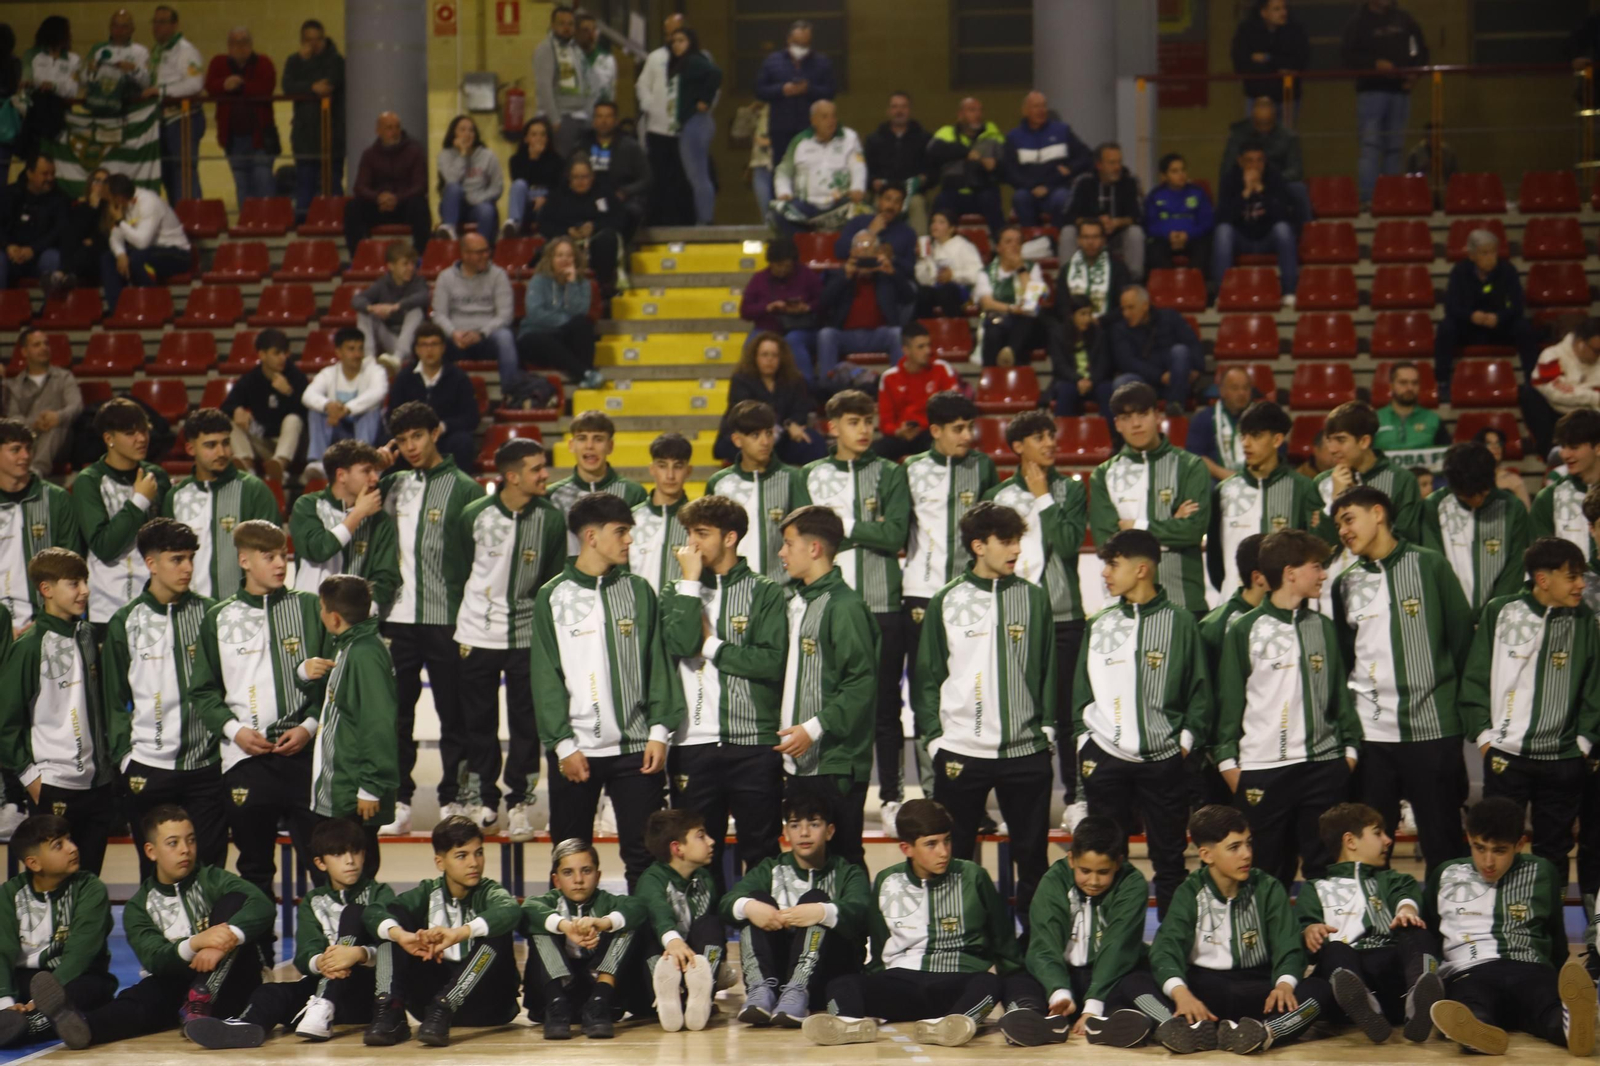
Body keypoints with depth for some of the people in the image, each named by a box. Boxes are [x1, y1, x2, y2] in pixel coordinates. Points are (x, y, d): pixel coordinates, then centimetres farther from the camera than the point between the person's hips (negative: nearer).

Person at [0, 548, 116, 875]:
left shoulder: (86, 637, 10)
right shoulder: (29, 647, -10)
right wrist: (28, 774, -10)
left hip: (99, 783, 6)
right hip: (54, 787, -6)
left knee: (89, 881, 10)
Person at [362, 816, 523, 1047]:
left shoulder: (489, 892, -6)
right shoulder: (429, 892, 2)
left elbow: (512, 911, -33)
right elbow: (373, 912, -15)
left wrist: (459, 934, -50)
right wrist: (401, 935, -38)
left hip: (485, 1003, -3)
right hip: (430, 994, 3)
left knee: (497, 931, -27)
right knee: (394, 919, -10)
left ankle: (442, 1009, -36)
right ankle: (390, 1011, -26)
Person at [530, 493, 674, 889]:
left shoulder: (638, 590, 8)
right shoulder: (553, 597, 1)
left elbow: (657, 663, 7)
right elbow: (546, 677, -2)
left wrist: (659, 731, -2)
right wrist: (563, 744, -9)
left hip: (636, 748, 2)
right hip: (576, 750, -2)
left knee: (644, 855, 2)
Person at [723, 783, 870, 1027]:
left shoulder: (848, 874, 9)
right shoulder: (772, 870, 16)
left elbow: (859, 912, -16)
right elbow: (726, 901, -4)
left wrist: (823, 912, -38)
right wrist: (748, 906, -29)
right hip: (775, 968, 2)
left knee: (815, 898, -22)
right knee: (757, 898, -14)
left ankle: (798, 991, -44)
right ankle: (762, 988, -36)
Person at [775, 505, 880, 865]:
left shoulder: (844, 605, -11)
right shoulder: (797, 603, 17)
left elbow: (862, 683, -18)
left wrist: (814, 728, -19)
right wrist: (785, 732, 13)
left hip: (835, 765, -9)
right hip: (799, 761, 9)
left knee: (841, 859, -5)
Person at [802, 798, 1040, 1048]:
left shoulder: (973, 877, 6)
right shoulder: (886, 883, 10)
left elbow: (1004, 944, 13)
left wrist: (1016, 979, 2)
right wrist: (873, 992, 9)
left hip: (958, 985, -2)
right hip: (900, 983, 2)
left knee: (988, 984, -36)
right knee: (842, 985, -26)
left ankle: (951, 1025, -65)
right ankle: (853, 1022, -57)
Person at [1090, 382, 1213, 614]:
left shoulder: (1190, 466, 6)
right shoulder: (1104, 475, 10)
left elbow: (1195, 527, -6)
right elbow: (1105, 539, -3)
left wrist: (1139, 527, -1)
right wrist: (1170, 527, -5)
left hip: (1184, 602, -1)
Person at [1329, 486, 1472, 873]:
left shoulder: (1430, 566, 1)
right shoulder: (1345, 584, 12)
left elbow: (1462, 638, 1)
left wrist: (1455, 702, -3)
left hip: (1432, 728, -3)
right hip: (1369, 734, 3)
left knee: (1443, 843, 2)